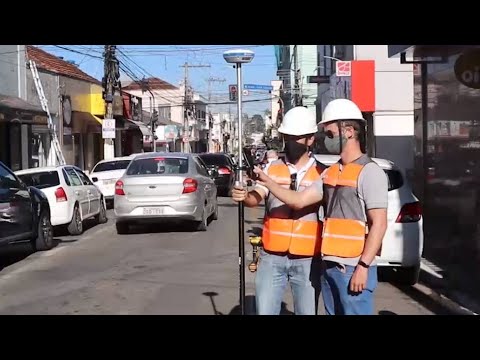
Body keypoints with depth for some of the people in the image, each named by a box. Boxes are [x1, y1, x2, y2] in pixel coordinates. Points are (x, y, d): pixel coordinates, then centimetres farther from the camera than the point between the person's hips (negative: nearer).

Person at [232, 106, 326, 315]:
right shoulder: (272, 168, 5)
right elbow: (256, 198, -9)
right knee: (265, 311, 6)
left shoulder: (321, 174, -1)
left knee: (307, 312, 9)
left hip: (307, 260, -1)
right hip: (272, 257, 2)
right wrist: (243, 196, -32)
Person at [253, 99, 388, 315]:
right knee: (332, 313, 15)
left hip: (353, 268, -8)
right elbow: (298, 201, 12)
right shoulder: (330, 173, 13)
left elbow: (379, 224, -15)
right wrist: (267, 181, 4)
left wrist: (363, 266, -19)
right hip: (330, 267, 8)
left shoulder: (369, 172, -10)